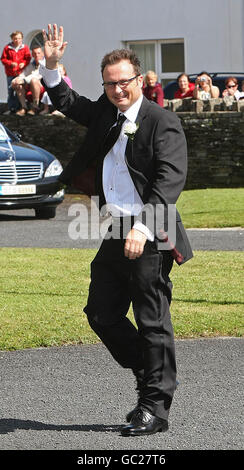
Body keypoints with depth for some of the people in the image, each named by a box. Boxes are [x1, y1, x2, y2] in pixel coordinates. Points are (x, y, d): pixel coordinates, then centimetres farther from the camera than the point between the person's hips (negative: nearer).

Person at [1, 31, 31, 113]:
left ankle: (18, 107, 9)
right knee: (10, 90, 3)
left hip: (21, 72, 0)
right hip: (10, 73, 0)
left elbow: (28, 58, 3)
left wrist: (23, 63, -17)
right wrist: (10, 63, -15)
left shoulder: (25, 48, 2)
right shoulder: (7, 48, 0)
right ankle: (11, 107, 11)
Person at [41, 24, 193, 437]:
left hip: (149, 237, -8)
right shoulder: (105, 113, 11)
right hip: (115, 233, 8)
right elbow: (68, 104, 29)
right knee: (102, 314, 12)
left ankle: (156, 407, 5)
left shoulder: (163, 123, -11)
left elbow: (170, 179, -20)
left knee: (152, 320, -3)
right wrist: (51, 66, 14)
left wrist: (144, 228, -30)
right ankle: (151, 380, 27)